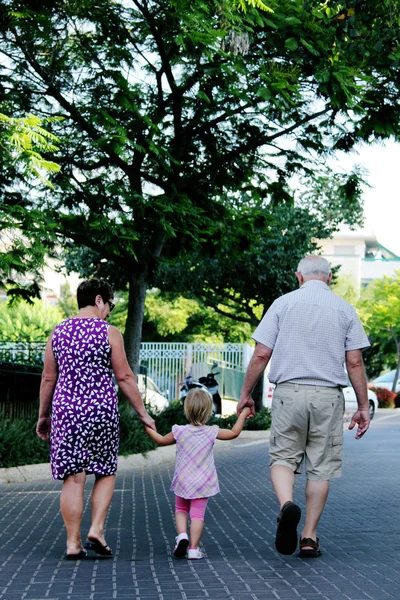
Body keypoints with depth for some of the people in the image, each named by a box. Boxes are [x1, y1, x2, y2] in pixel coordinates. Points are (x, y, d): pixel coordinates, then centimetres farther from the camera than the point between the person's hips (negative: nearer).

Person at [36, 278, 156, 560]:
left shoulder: (58, 332, 7)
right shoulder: (109, 332, -4)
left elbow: (48, 378, 9)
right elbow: (124, 377, -5)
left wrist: (43, 415, 19)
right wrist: (143, 413, 2)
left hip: (66, 410, 3)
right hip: (101, 410, -3)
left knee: (73, 478, 4)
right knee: (106, 473, 14)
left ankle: (73, 543, 4)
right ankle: (97, 530, 1)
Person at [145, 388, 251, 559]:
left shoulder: (180, 431, -8)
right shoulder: (211, 432, -9)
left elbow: (161, 440, 8)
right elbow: (234, 433, 3)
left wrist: (147, 427, 21)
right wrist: (243, 414, 15)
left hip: (183, 481, 0)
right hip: (203, 483, 0)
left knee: (180, 509, 19)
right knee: (197, 514, 4)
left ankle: (182, 535, -5)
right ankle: (193, 548, 0)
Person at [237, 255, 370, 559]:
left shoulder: (283, 303, 3)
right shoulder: (344, 309, 6)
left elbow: (261, 355, -1)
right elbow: (355, 363, 1)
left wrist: (246, 393, 9)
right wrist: (363, 406, 8)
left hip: (289, 392, -1)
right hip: (328, 396, 1)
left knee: (283, 457, 10)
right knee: (321, 467, 9)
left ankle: (287, 504, -19)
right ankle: (309, 537, 10)